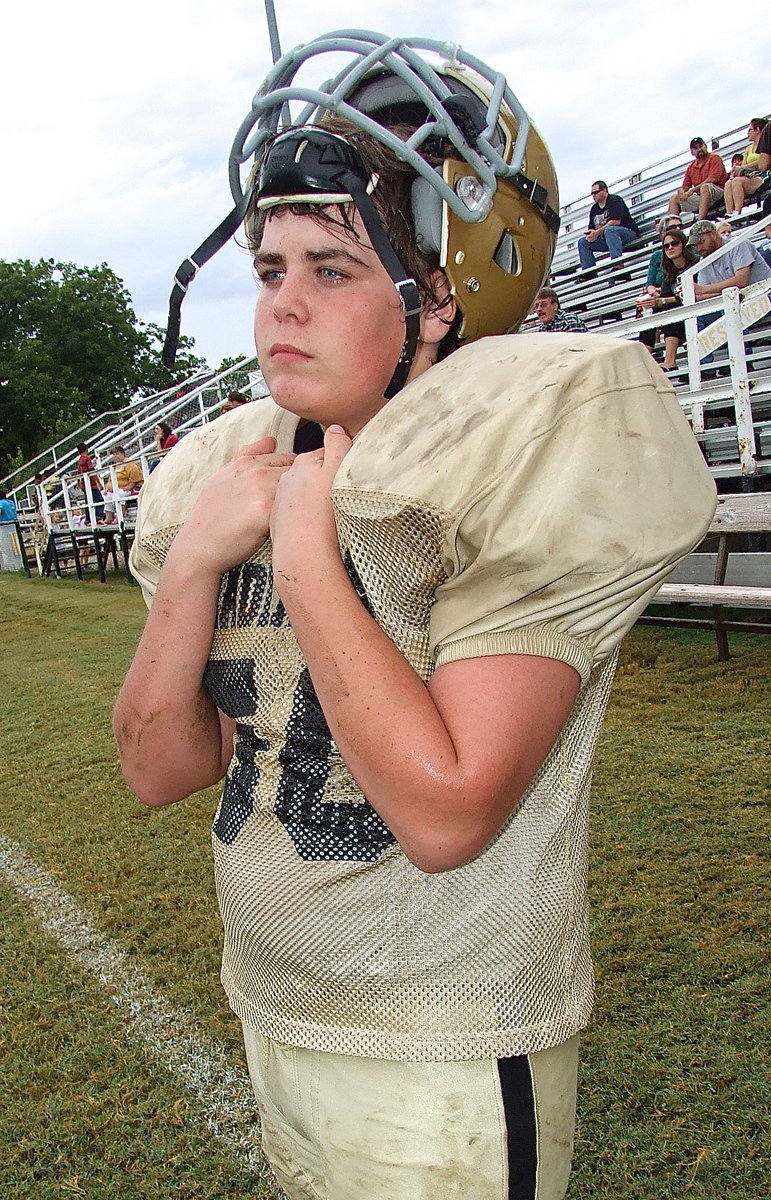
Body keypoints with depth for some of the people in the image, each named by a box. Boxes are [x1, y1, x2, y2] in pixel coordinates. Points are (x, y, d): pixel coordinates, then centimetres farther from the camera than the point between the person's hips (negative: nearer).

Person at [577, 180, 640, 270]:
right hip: (606, 239, 8)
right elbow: (591, 229, 13)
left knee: (610, 230, -39)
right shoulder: (594, 209, 16)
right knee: (582, 242, -3)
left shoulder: (615, 200, -6)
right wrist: (590, 234, -13)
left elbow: (616, 221, -19)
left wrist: (598, 232, -21)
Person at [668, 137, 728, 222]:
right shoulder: (690, 167, 18)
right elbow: (684, 187, 17)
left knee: (705, 187, -38)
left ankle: (701, 221, -49)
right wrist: (682, 192, -10)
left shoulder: (714, 158, -1)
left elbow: (712, 180, -15)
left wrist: (692, 190, -17)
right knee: (674, 198, 6)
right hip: (700, 198, 7)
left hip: (718, 194, -7)